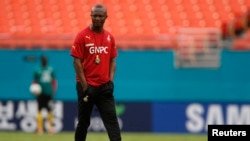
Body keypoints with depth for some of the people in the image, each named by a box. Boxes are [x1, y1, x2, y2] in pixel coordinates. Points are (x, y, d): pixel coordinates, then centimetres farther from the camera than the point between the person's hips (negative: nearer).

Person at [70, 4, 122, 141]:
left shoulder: (110, 37, 9)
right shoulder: (82, 36, -5)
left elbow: (112, 61, 14)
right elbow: (77, 61, -8)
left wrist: (111, 81, 0)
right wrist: (84, 86, -13)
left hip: (105, 87, 3)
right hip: (87, 86, -3)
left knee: (112, 119, -6)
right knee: (84, 121, 5)